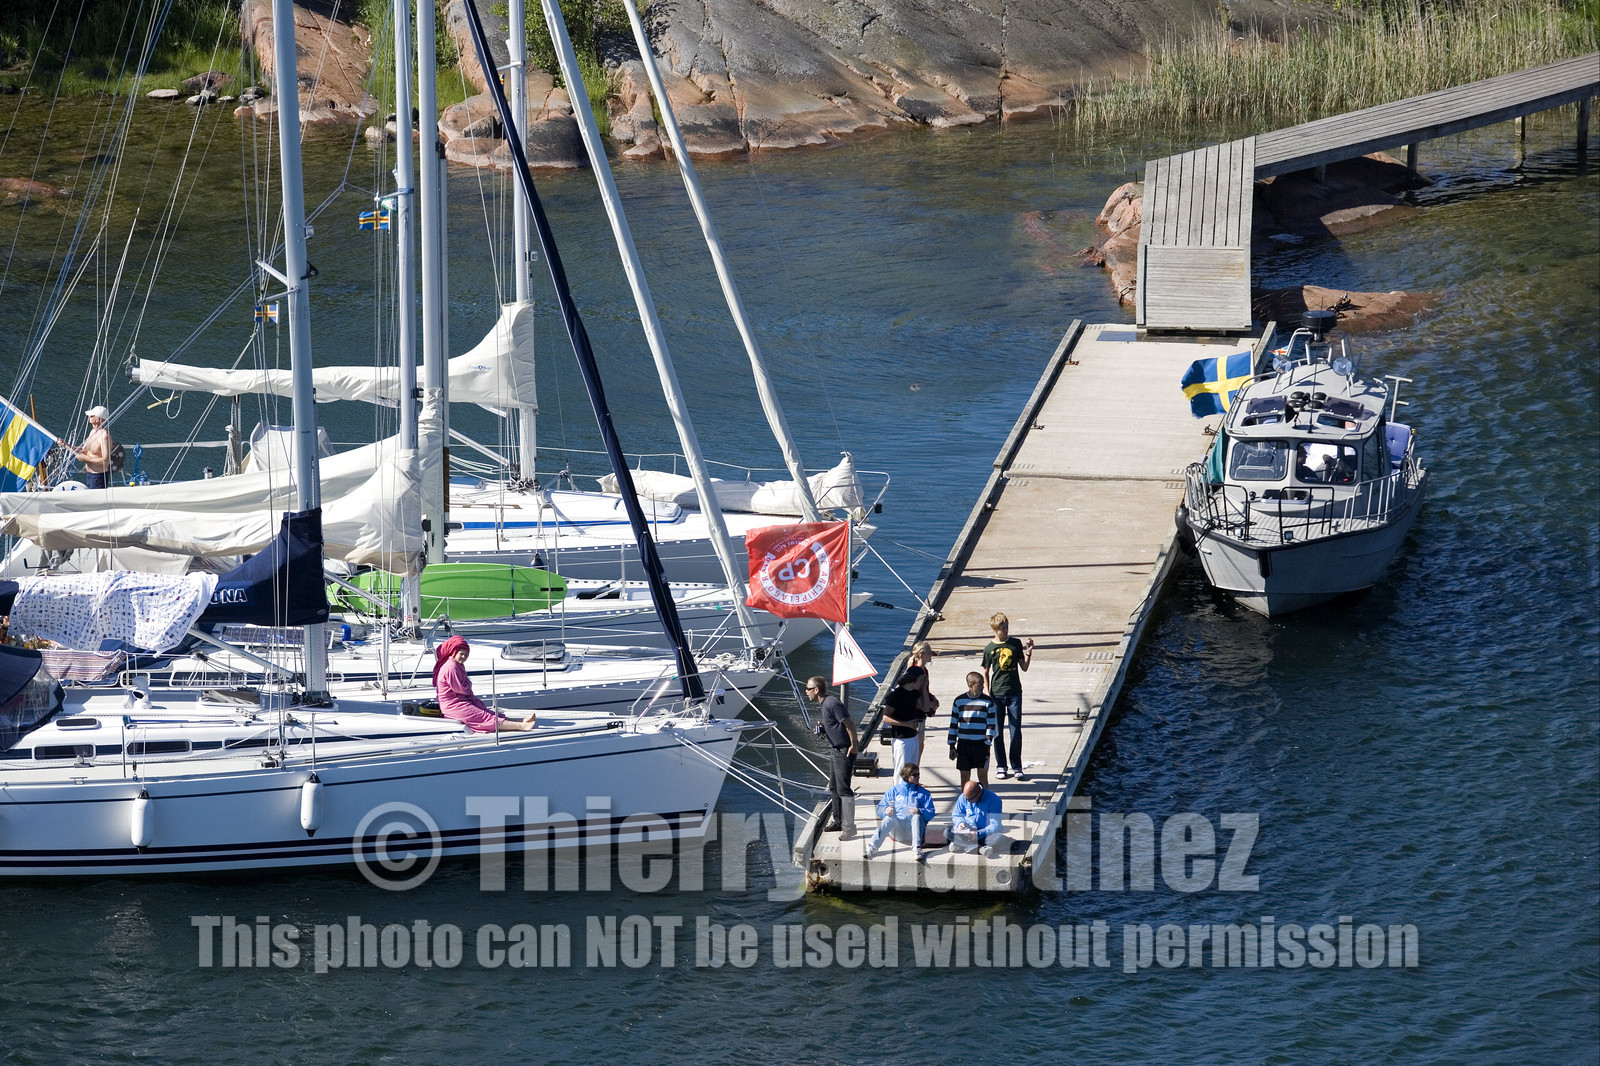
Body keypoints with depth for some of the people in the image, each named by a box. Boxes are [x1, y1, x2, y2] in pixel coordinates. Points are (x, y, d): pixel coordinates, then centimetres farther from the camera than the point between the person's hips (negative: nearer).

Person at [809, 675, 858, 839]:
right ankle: (838, 821, 30)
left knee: (843, 789, -10)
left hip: (845, 751, -11)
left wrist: (853, 745, -20)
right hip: (836, 751, 11)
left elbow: (850, 724, -23)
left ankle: (849, 828, -8)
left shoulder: (832, 704, -20)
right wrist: (824, 729, 10)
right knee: (834, 788, 18)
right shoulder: (825, 703, 12)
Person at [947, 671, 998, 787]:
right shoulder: (959, 701, 5)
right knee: (964, 776, 7)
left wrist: (987, 744, -7)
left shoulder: (988, 702, 1)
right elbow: (953, 724, 9)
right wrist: (952, 746, 5)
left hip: (981, 744, -2)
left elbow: (991, 725, 1)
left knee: (983, 775, -1)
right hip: (963, 744, 2)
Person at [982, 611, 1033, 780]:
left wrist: (1029, 652, -8)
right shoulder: (989, 648, 0)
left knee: (1016, 731, 0)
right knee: (997, 732, 4)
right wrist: (988, 695, -1)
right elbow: (985, 673, 6)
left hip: (1014, 693, 1)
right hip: (997, 694, -1)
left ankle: (1016, 767, 9)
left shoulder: (1016, 644, 3)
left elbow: (1024, 668, 6)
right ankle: (1001, 767, 15)